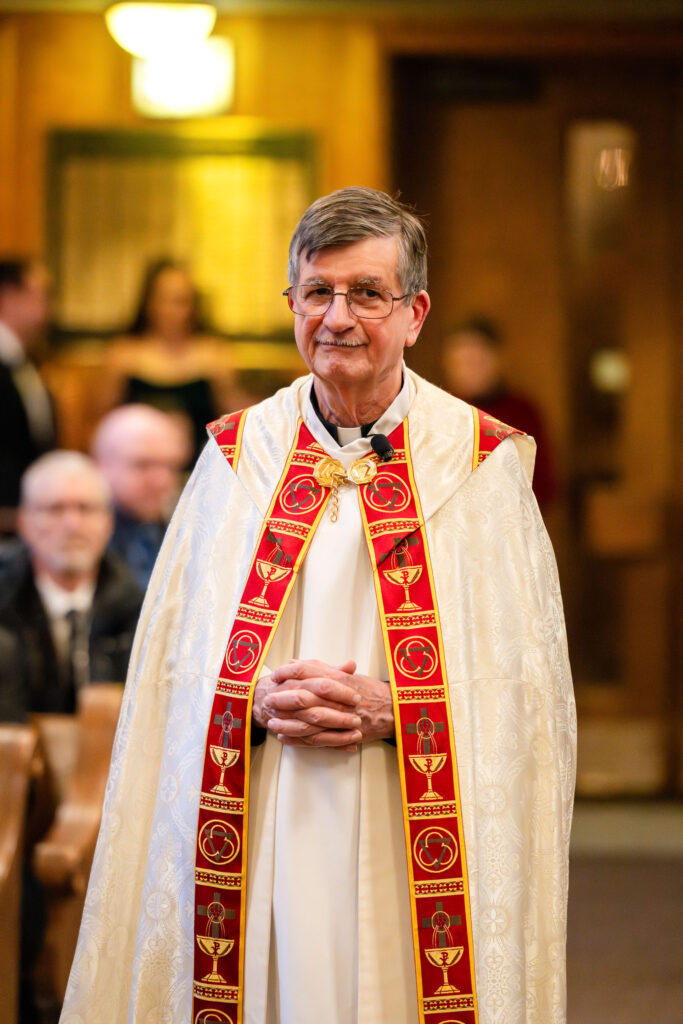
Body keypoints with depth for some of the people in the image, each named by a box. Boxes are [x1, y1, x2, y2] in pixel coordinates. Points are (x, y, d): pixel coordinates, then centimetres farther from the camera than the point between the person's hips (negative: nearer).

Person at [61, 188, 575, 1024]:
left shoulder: (479, 464, 2)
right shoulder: (238, 457, 9)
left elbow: (524, 681, -1)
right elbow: (178, 658, 8)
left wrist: (388, 711, -15)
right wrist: (259, 701, -11)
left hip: (406, 846, -1)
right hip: (264, 844, 2)